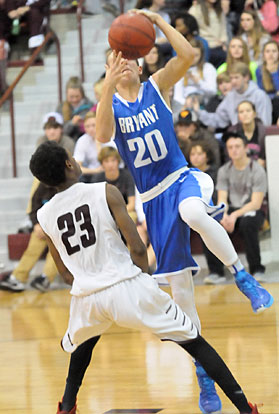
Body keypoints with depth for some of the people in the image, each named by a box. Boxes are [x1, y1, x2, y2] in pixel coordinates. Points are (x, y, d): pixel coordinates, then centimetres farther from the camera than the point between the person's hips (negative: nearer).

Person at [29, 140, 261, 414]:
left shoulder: (44, 217, 8)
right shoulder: (106, 192, -4)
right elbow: (138, 249, -6)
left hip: (87, 297, 3)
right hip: (127, 285, -3)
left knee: (81, 345, 38)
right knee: (194, 342, 7)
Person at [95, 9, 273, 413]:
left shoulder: (157, 86, 3)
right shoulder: (109, 104, 5)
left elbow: (187, 55, -13)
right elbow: (103, 136, -18)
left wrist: (157, 20, -17)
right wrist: (109, 86, -27)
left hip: (180, 179, -2)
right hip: (152, 197, 2)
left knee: (194, 214, -42)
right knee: (179, 287, 2)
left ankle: (244, 278, -25)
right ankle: (203, 373, 9)